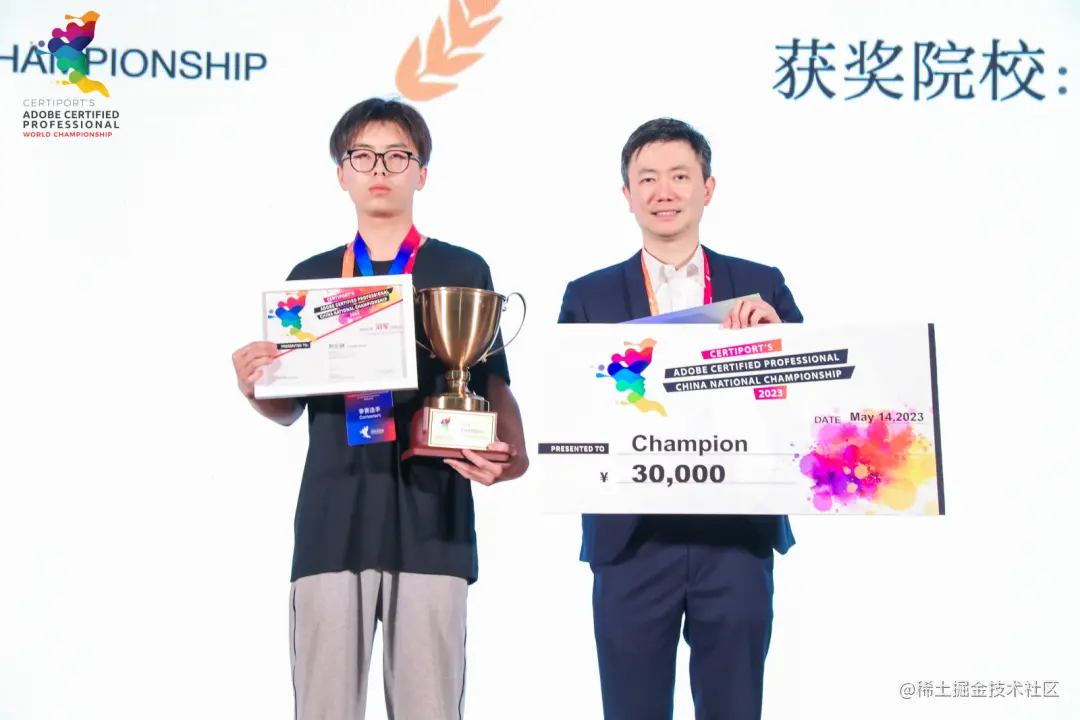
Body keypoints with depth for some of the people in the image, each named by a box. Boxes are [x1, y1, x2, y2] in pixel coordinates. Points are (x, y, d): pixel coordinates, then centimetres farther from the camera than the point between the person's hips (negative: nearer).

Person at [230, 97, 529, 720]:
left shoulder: (463, 270, 8)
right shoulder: (310, 277, 14)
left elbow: (493, 381, 4)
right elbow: (289, 408, 16)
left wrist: (510, 451, -15)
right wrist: (255, 388, -6)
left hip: (431, 514, -2)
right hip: (332, 519, 2)